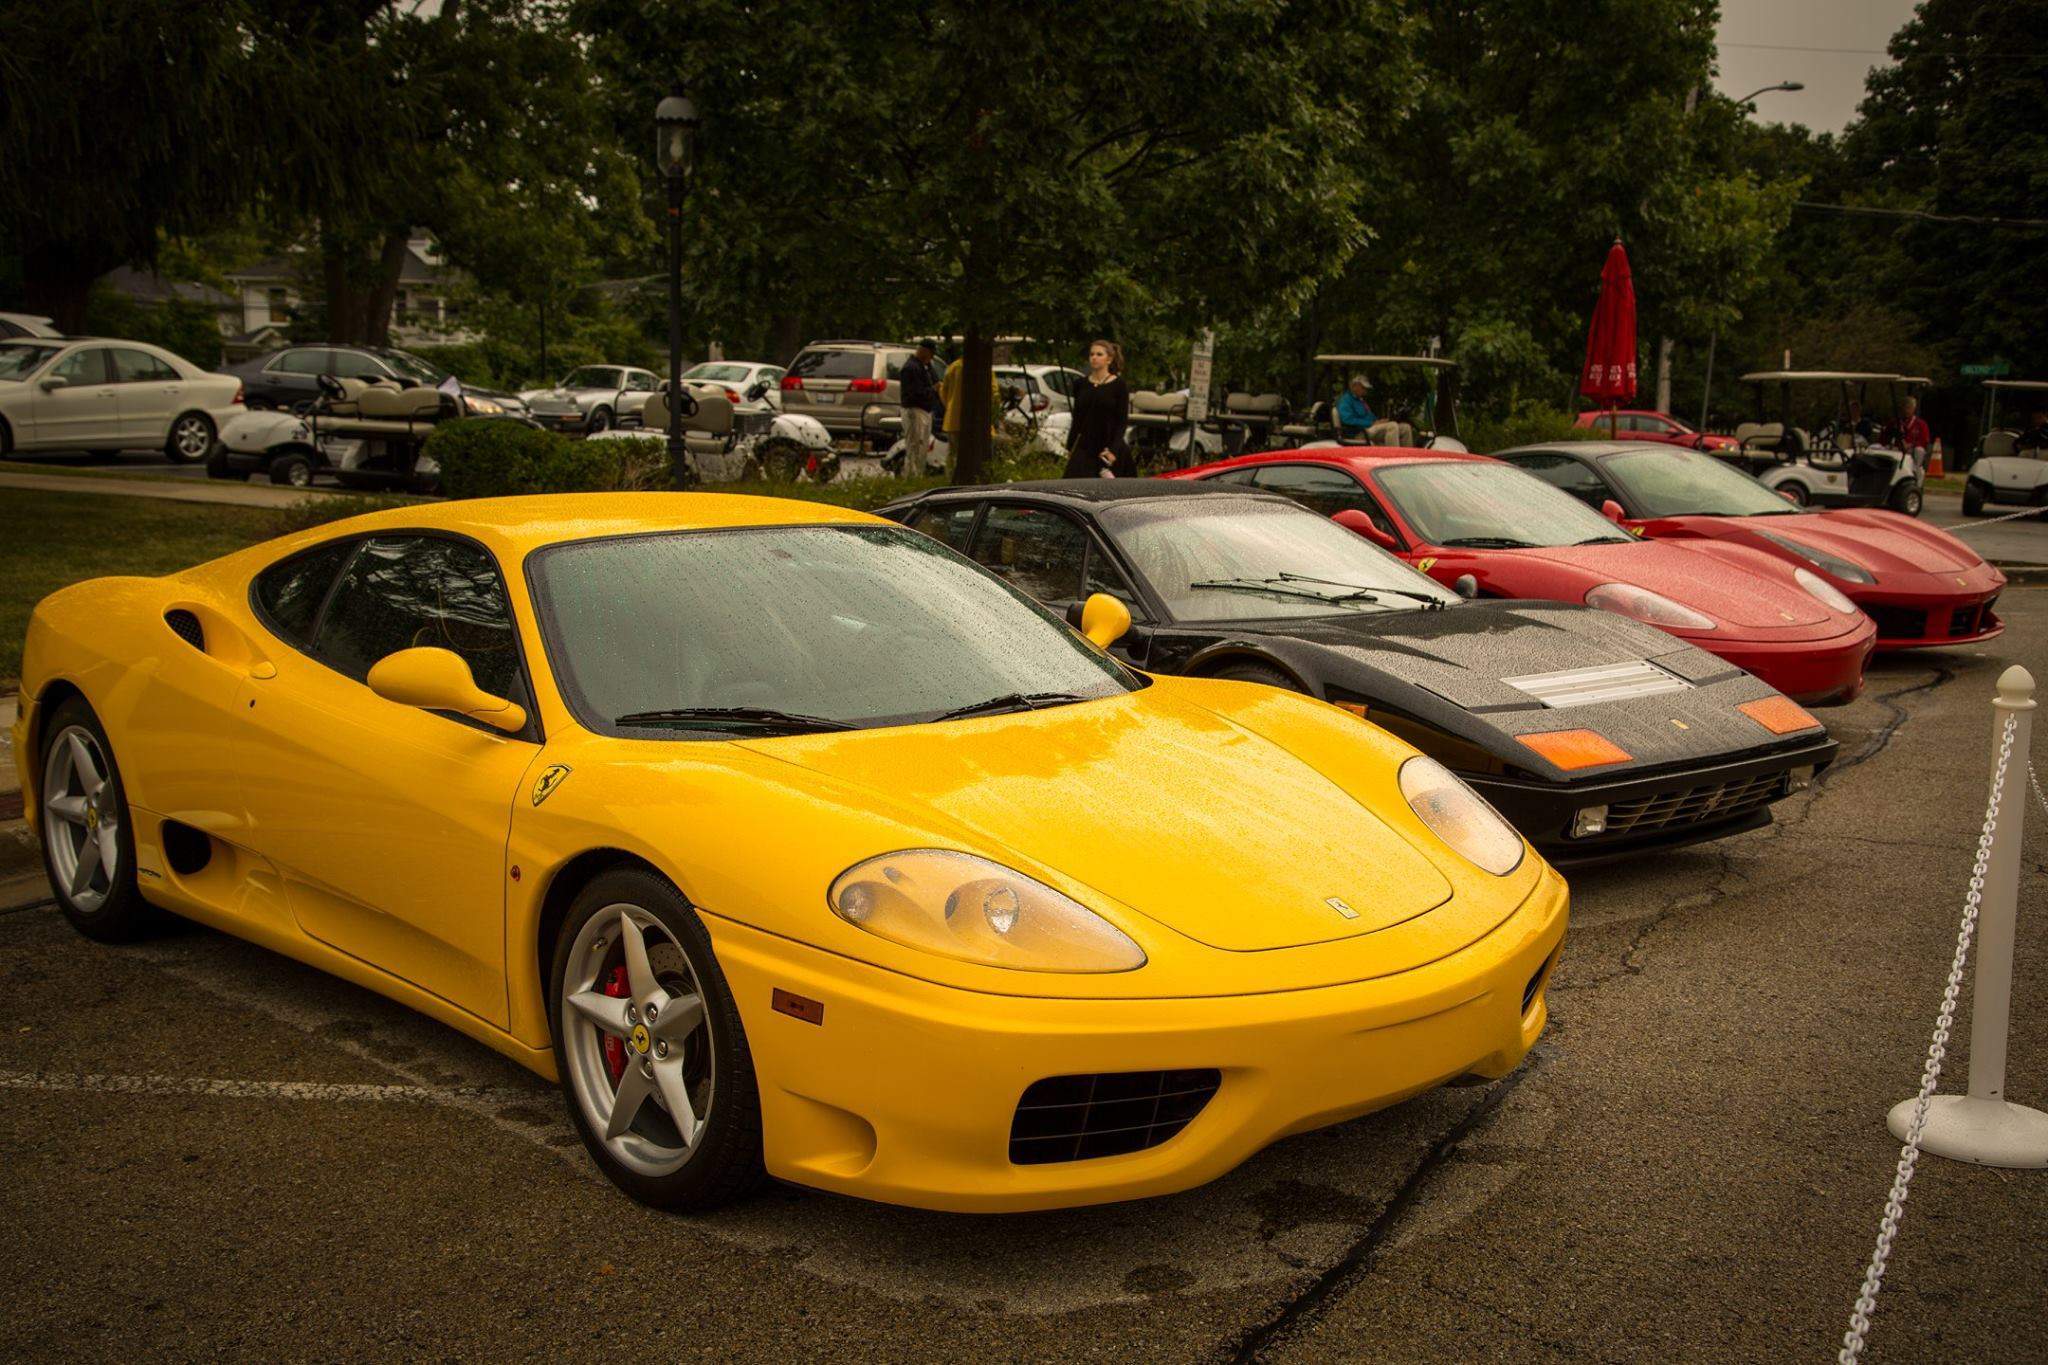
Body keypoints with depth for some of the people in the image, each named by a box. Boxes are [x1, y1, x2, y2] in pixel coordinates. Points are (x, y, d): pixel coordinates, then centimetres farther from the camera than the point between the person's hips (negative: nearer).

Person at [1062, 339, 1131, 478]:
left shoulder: (1118, 385, -3)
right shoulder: (1081, 385, 8)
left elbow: (1123, 421, -7)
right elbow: (1076, 420, 13)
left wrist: (1113, 449, -17)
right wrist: (1070, 447, 10)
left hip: (1110, 447, -3)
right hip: (1084, 448, 3)